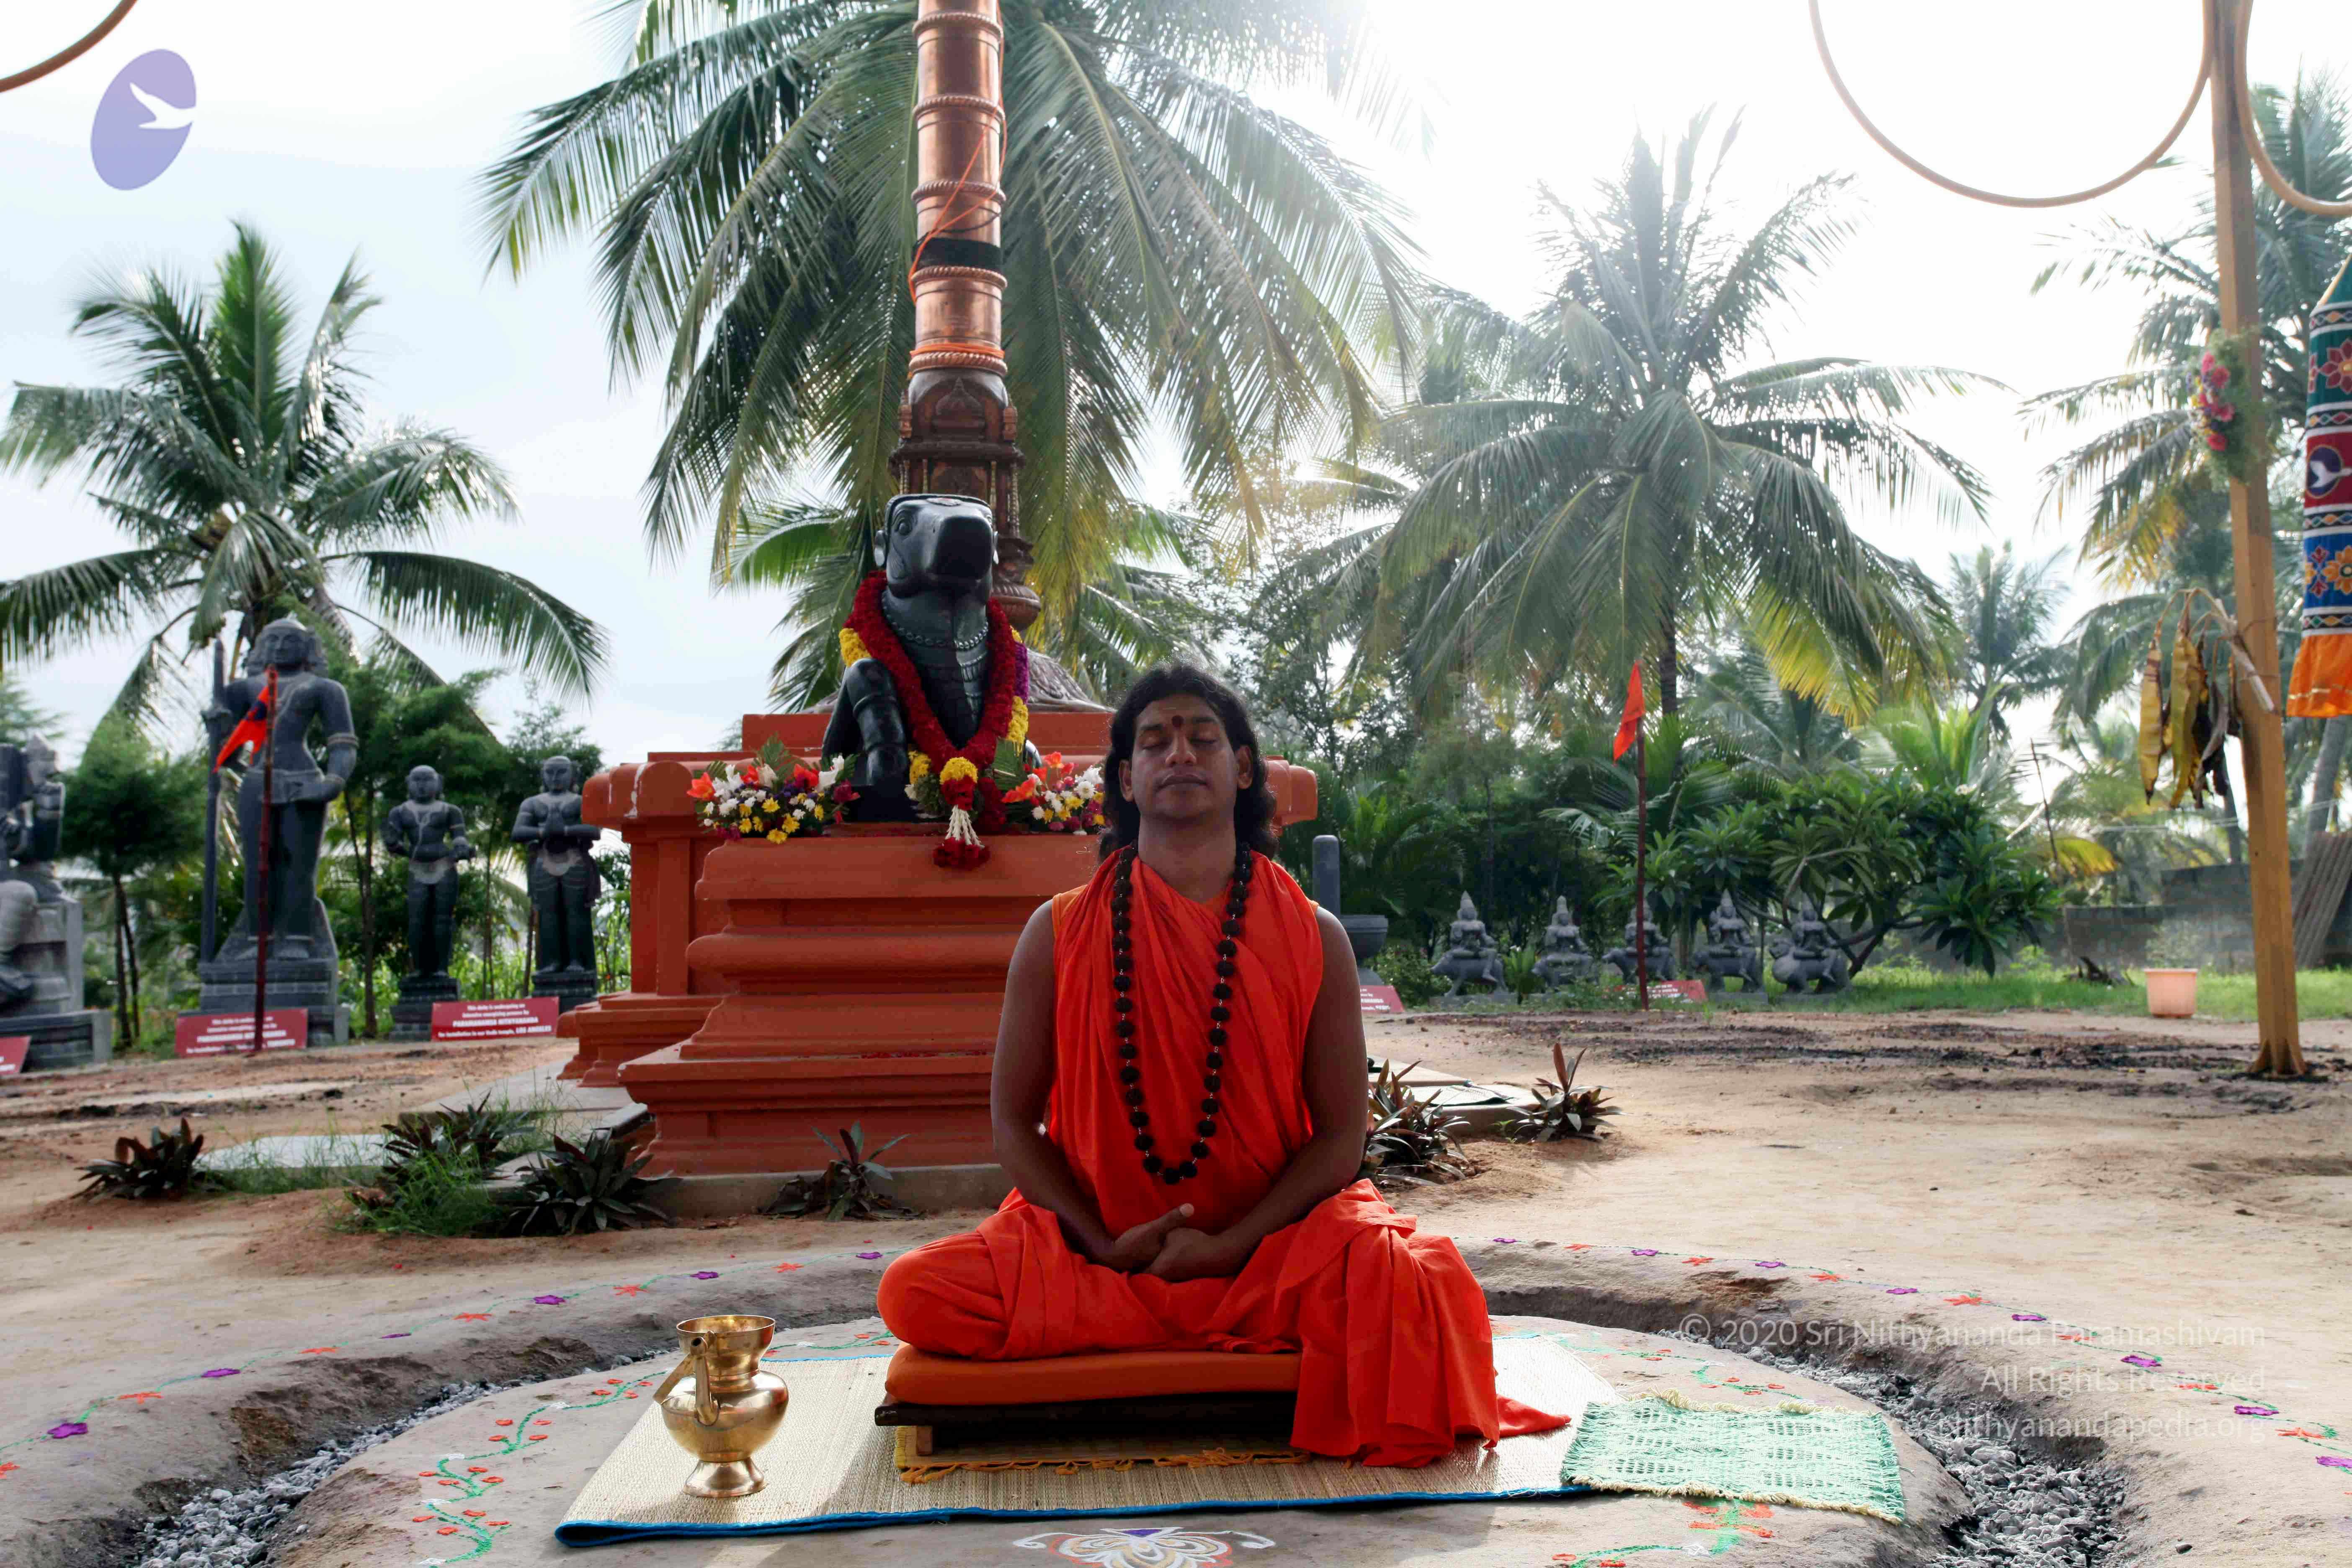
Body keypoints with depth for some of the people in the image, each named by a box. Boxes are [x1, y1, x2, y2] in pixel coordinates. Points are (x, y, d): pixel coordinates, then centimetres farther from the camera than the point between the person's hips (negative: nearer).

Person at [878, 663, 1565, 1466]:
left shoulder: (1312, 937, 2)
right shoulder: (1060, 933, 3)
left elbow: (1341, 1135, -2)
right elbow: (1014, 1122, 2)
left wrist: (1230, 1247, -16)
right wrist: (1105, 1244, -13)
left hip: (1270, 1241, -1)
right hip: (1097, 1243, 2)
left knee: (1412, 1286, -31)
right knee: (916, 1293, -24)